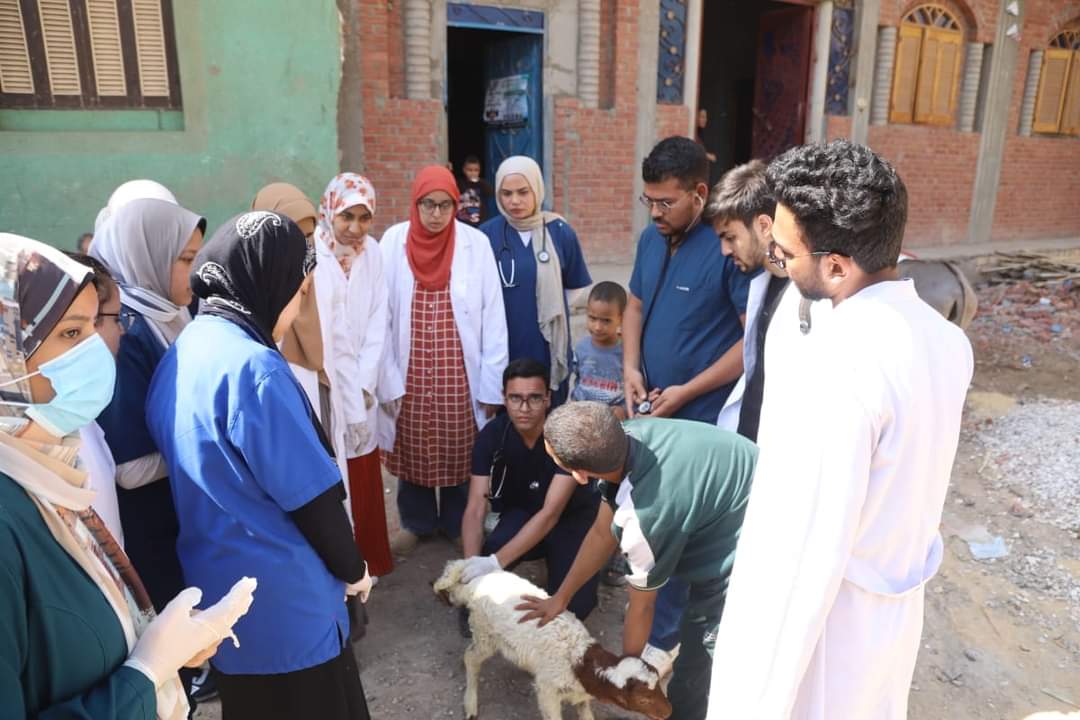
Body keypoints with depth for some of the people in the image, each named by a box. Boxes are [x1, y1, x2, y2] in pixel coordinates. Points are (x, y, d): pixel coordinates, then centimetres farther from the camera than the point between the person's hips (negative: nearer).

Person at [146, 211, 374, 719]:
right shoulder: (252, 365, -24)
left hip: (217, 584, 8)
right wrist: (352, 570, -4)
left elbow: (210, 479, 10)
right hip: (281, 596, -8)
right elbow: (310, 494, -20)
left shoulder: (181, 354, 2)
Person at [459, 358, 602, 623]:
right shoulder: (491, 435, -19)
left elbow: (551, 512, -33)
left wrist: (497, 561, -40)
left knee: (571, 606, -16)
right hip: (522, 511, 2)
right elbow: (475, 509, -20)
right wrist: (471, 562, -38)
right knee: (485, 560, -29)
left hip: (572, 515, -1)